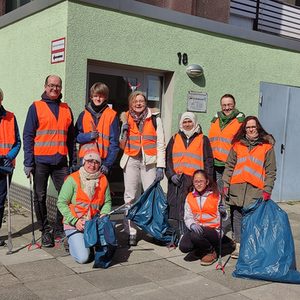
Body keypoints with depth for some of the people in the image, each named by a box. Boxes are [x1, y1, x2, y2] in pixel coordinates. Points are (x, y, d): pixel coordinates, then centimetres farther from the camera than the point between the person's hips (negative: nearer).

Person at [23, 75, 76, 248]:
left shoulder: (67, 109, 13)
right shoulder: (36, 107, 3)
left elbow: (71, 137, 15)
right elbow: (28, 136, -2)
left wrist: (74, 161, 9)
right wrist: (28, 162, -9)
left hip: (61, 162, 3)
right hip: (40, 161, -2)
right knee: (40, 197, 4)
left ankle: (60, 229, 14)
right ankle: (46, 231, 17)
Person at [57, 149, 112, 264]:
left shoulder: (103, 180, 4)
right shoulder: (73, 179, -9)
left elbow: (107, 202, 13)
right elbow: (61, 203, -8)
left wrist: (103, 215, -7)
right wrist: (75, 221, -16)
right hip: (74, 224, -3)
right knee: (83, 258, -17)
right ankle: (73, 242, 17)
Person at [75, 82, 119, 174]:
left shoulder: (112, 115, 2)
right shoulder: (84, 114, 11)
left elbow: (114, 142, -1)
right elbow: (76, 136, 12)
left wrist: (108, 164, -9)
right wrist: (88, 136, -8)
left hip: (103, 160, -2)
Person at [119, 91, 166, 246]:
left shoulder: (155, 119, 5)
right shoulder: (126, 119, 12)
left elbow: (160, 144, 3)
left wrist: (160, 166, -4)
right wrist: (124, 132, -3)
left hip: (149, 162, -2)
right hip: (131, 161, 2)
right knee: (130, 197, 0)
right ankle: (131, 232, 5)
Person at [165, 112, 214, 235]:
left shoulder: (203, 140, 11)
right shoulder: (175, 139, 18)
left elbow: (208, 161, 6)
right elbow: (168, 159, 13)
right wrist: (171, 174, -2)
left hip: (195, 181, -3)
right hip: (176, 181, 3)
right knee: (174, 210, 1)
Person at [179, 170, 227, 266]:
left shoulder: (216, 196, -1)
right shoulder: (189, 197, 8)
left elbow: (224, 217, 1)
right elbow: (187, 217, 2)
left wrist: (223, 212, -24)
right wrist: (192, 225, -20)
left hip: (213, 230, -3)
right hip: (195, 228, 4)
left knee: (195, 236, -34)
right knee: (183, 247, -23)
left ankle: (211, 252, -2)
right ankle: (201, 249, 12)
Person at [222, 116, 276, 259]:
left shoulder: (267, 146, 6)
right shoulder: (237, 145, 13)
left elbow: (271, 171, 4)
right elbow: (229, 166, 13)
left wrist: (267, 190, -4)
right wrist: (226, 185, 4)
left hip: (256, 191, -3)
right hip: (237, 189, 3)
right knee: (237, 218, 5)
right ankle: (239, 246, 15)